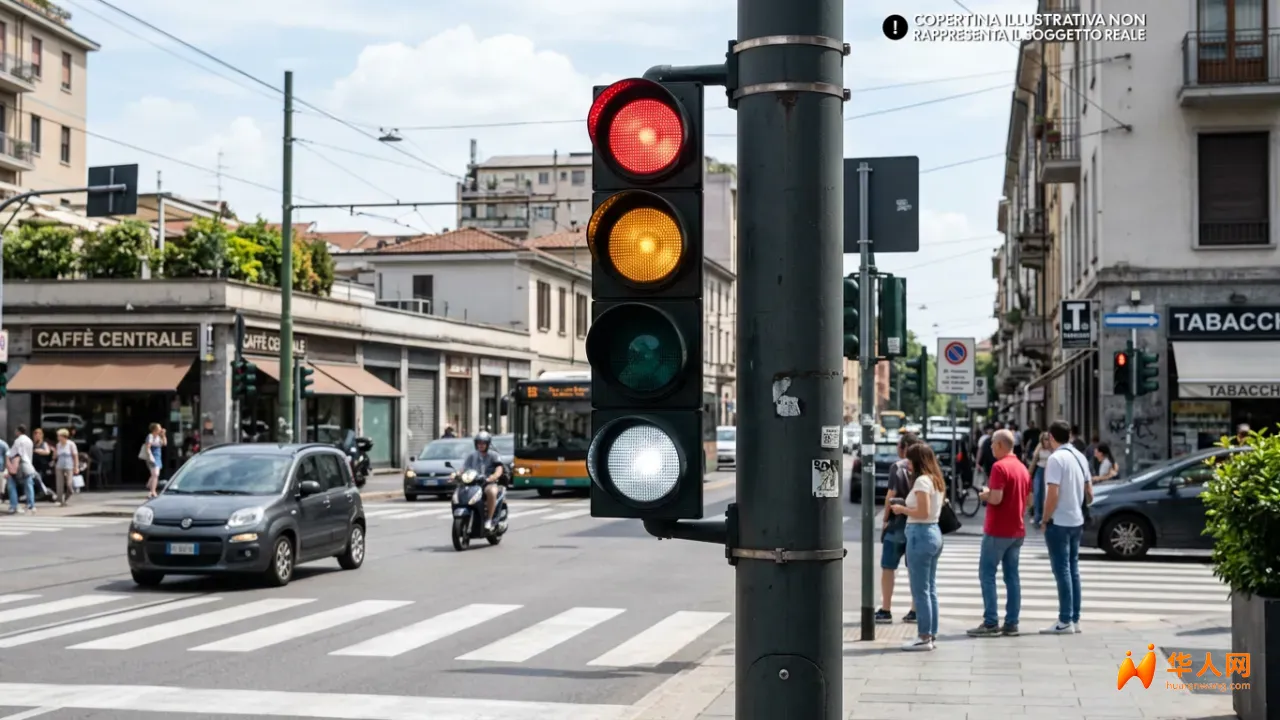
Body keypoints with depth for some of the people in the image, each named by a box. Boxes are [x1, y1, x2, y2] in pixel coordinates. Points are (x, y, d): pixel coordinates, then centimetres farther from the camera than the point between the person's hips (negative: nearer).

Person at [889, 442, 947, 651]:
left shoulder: (922, 481, -14)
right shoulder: (937, 481, 14)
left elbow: (923, 512, -20)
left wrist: (902, 509, -7)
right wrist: (907, 508, 12)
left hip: (920, 534, -10)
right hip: (934, 533, 10)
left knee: (920, 590, -4)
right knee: (930, 589, 13)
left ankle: (924, 637, -2)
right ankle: (931, 634, 17)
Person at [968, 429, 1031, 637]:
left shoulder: (999, 467, -15)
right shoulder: (1022, 468, 12)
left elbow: (996, 498, -22)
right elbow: (1027, 499, 17)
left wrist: (985, 495, -4)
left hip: (997, 530, -8)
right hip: (1017, 530, 8)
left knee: (987, 574, -3)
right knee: (1012, 576, 9)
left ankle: (991, 623, -6)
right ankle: (1011, 623, 9)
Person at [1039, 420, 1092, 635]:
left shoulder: (1056, 458, -16)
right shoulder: (1080, 457, 10)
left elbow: (1052, 494, -20)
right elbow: (1089, 493, 13)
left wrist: (1045, 520, -10)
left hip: (1059, 522, -8)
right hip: (1076, 521, 8)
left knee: (1062, 570, -5)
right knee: (1073, 570, 12)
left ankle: (1065, 621, -4)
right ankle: (1075, 619, 15)